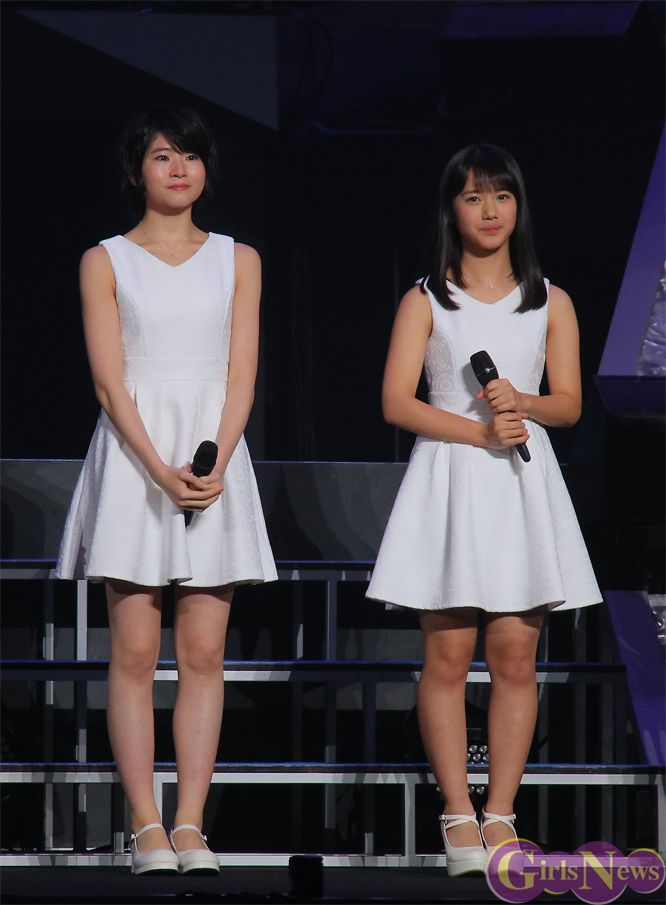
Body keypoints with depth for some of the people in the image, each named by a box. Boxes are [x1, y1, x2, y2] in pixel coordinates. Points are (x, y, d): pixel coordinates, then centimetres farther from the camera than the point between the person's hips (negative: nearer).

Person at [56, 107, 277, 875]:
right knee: (135, 651, -5)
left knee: (204, 652, -2)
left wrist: (213, 465, -12)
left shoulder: (236, 261, 11)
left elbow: (241, 376, 4)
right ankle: (146, 828, -4)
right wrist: (161, 469, -17)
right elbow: (109, 381, -3)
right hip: (133, 455, -2)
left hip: (216, 456, 2)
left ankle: (191, 825, -2)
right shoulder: (106, 262, 4)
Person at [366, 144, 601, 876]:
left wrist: (522, 403, -14)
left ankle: (500, 815, 2)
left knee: (514, 654, -2)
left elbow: (569, 403, 7)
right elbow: (396, 402, -4)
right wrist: (480, 431, -15)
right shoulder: (425, 301, 4)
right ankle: (458, 817, -2)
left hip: (521, 485, 2)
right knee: (447, 655, -5)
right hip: (449, 482, -2)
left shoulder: (549, 303, 11)